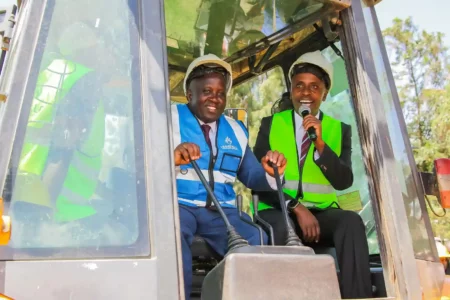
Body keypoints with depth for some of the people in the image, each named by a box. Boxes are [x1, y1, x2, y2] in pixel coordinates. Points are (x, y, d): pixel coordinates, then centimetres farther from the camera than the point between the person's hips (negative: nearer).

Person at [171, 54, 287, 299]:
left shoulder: (236, 130, 18)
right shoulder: (170, 118, 4)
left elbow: (252, 177, 14)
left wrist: (270, 172, -9)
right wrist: (171, 158, -32)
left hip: (221, 211, 4)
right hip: (177, 204, -3)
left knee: (258, 244, -22)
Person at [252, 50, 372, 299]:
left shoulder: (340, 130, 9)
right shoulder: (270, 124, 7)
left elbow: (344, 181, -2)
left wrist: (321, 144, -17)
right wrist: (296, 208, -14)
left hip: (322, 213, 2)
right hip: (278, 212, -1)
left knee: (351, 221, -28)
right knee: (281, 228, -34)